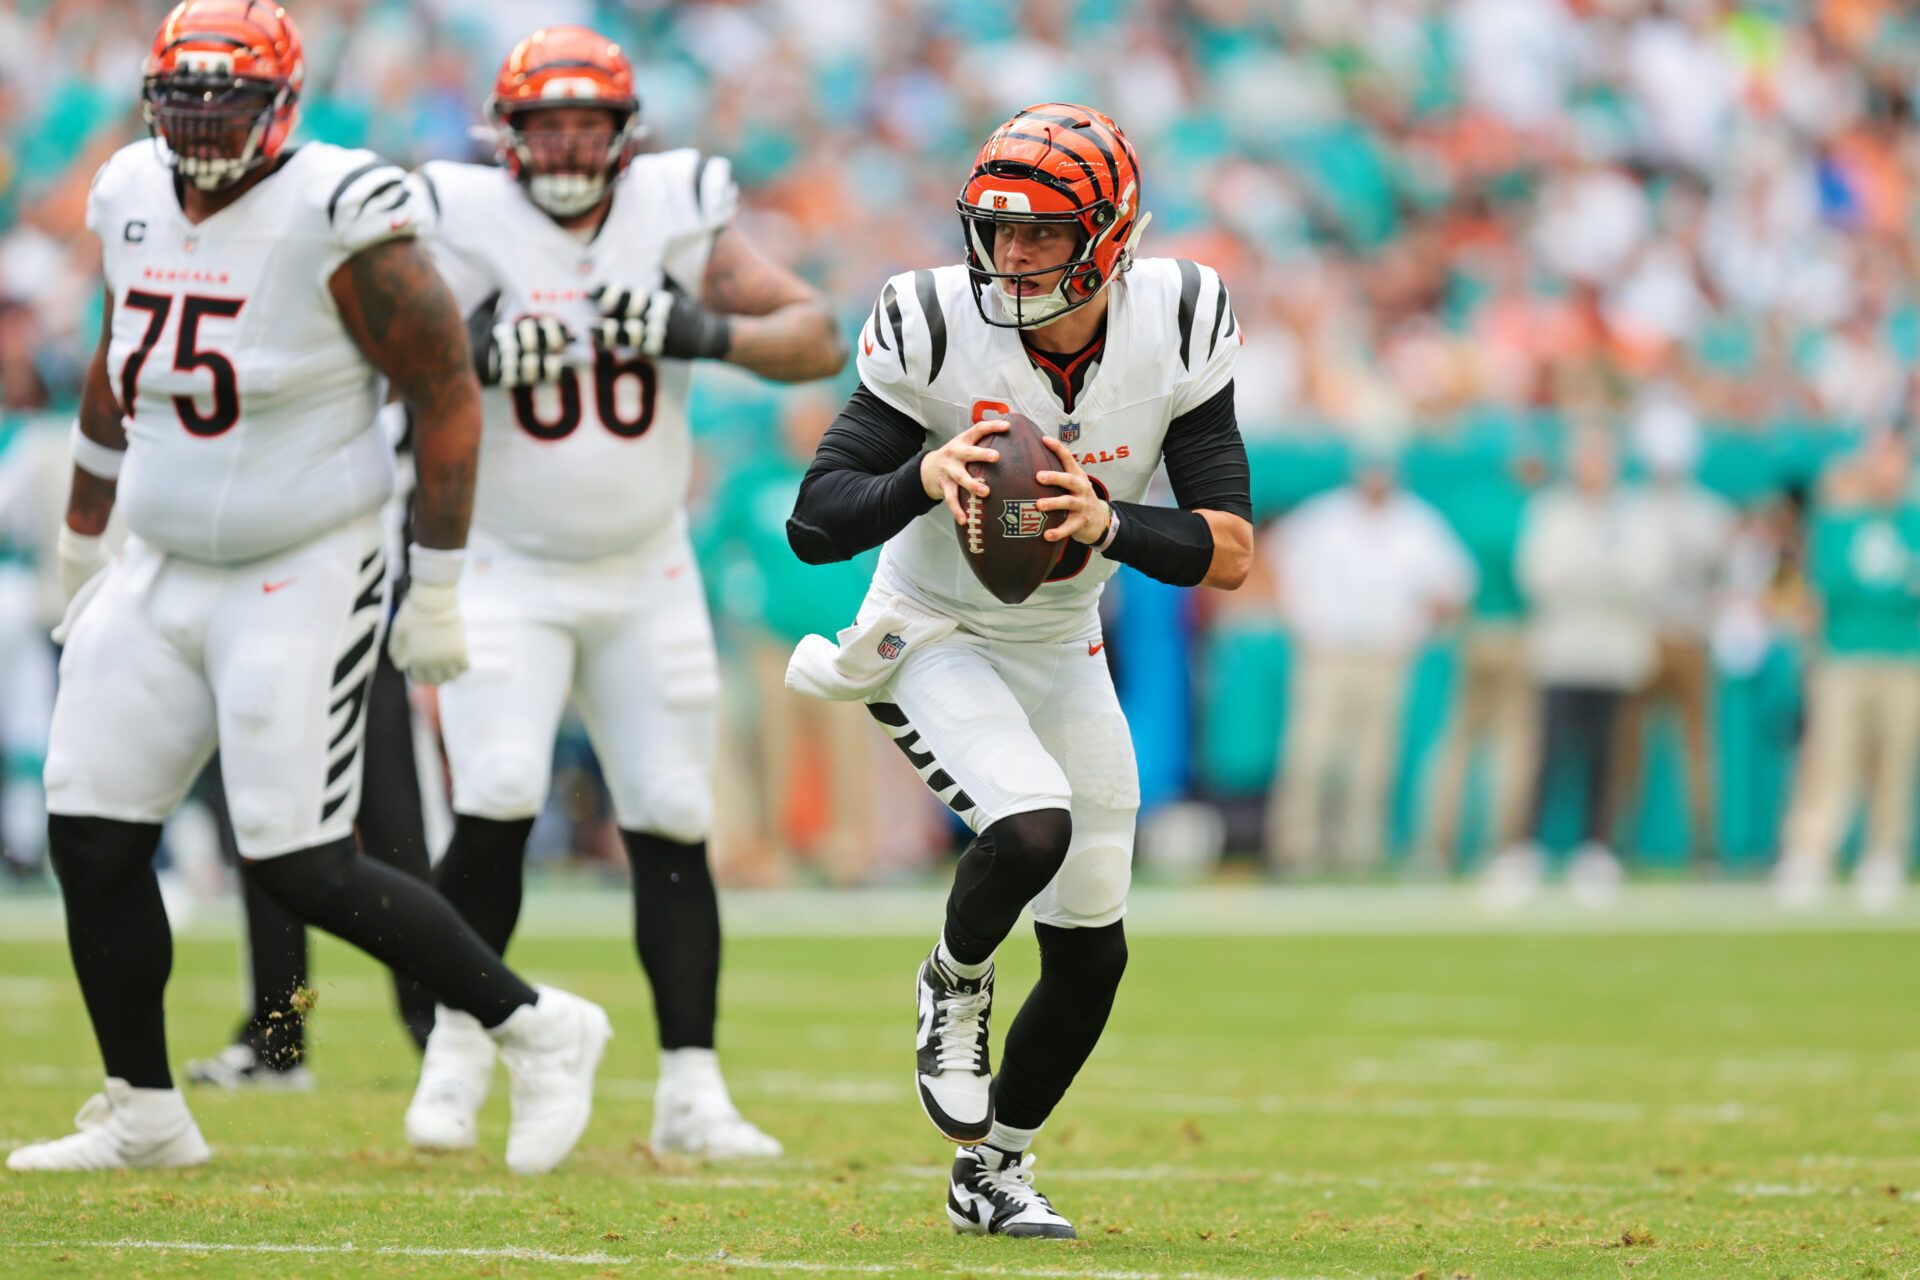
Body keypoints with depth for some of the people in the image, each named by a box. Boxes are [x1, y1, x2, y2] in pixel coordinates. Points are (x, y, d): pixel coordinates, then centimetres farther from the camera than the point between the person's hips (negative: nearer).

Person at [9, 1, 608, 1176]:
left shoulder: (339, 222, -17)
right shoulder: (136, 201, 4)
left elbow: (449, 396, -12)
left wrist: (438, 591, -11)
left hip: (303, 581, -7)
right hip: (159, 578, 7)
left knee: (302, 869, -11)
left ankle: (538, 1029, 2)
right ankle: (144, 1115, 17)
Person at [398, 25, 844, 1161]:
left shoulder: (675, 220, -1)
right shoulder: (468, 228, -7)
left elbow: (820, 342, -2)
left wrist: (709, 333, -19)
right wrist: (469, 355, -24)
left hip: (647, 577, 2)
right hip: (506, 574, -2)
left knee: (673, 828, 0)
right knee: (497, 805, -17)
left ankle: (693, 1093, 6)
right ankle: (459, 1046, 2)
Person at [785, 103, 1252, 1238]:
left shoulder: (1175, 329, -17)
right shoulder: (939, 331, -24)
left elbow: (1232, 550, -17)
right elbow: (814, 524, -22)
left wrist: (1110, 525, -35)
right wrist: (924, 478, -41)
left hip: (1062, 653, 4)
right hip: (932, 637, -4)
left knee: (1092, 952, 6)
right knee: (1032, 826, -32)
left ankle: (994, 1174, 29)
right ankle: (954, 986, 2)